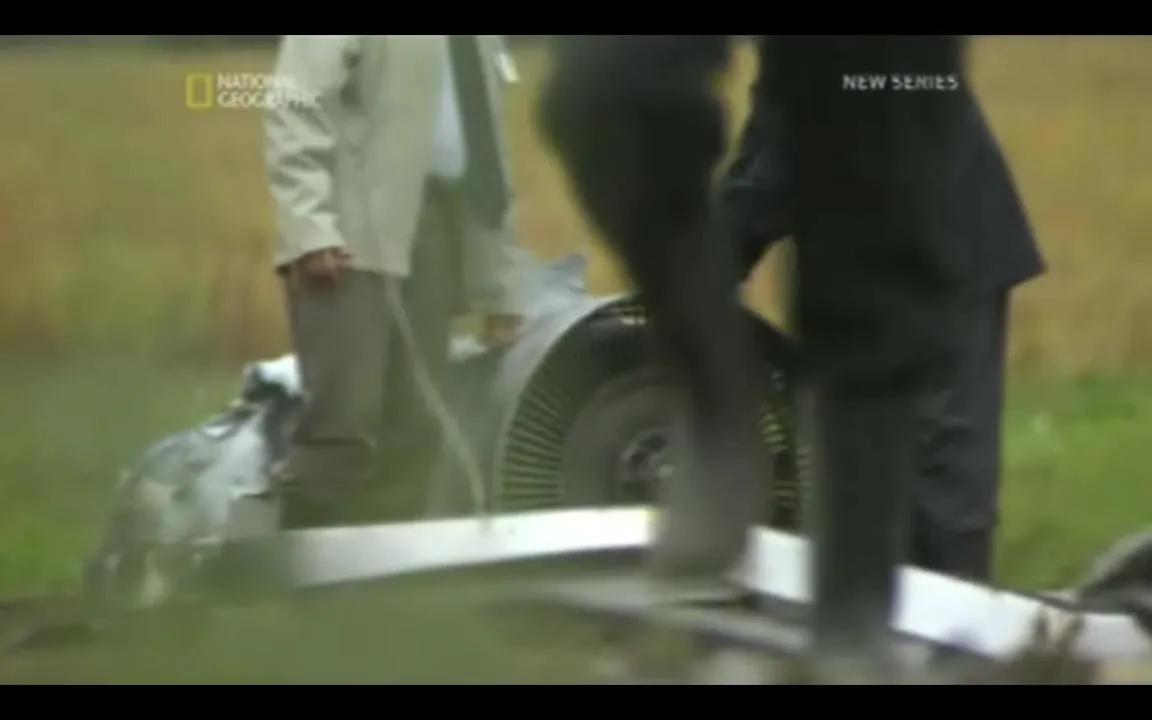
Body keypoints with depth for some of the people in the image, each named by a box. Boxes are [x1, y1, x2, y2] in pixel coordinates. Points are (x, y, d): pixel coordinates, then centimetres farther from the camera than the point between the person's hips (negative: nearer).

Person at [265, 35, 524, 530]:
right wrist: (310, 228, -24)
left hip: (435, 235, 7)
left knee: (411, 438, 1)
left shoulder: (480, 44, 22)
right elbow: (295, 106, -11)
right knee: (345, 425, -15)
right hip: (354, 237, -7)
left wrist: (498, 289, 17)